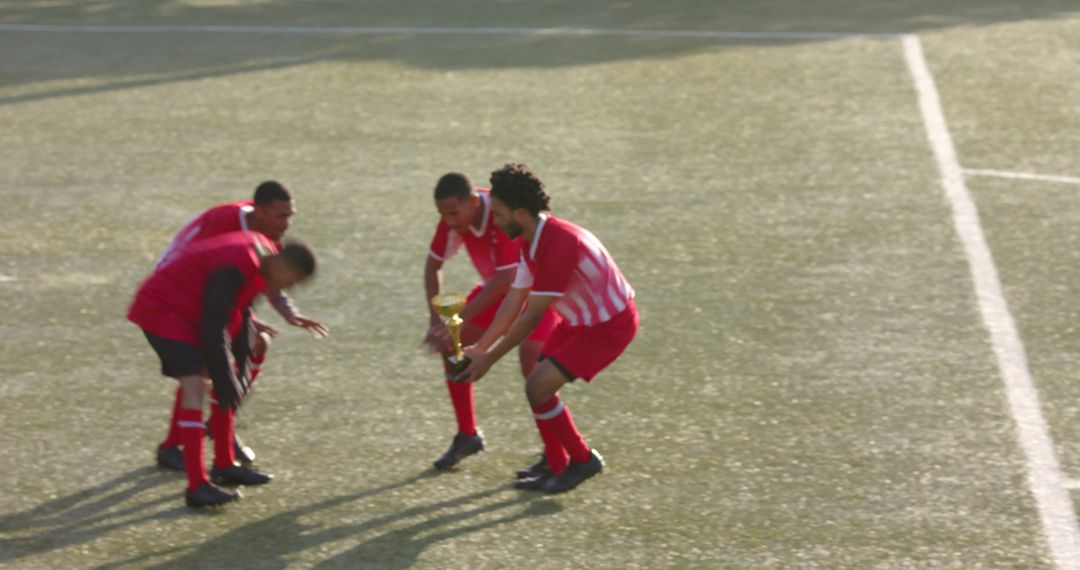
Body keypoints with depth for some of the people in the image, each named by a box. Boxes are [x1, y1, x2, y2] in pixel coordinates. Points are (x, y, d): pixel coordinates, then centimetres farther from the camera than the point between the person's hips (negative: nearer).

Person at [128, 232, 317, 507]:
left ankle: (224, 466, 28)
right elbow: (213, 329, -28)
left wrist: (242, 366, 5)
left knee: (230, 380, 14)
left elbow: (241, 314, 9)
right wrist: (226, 381, -22)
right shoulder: (234, 269, -32)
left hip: (190, 309, 10)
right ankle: (197, 486, -21)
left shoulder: (263, 255, -1)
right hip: (162, 309, -10)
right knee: (195, 385, -20)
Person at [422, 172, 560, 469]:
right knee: (450, 344, -1)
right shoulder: (454, 216, -16)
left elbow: (506, 280, -37)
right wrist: (437, 318, -15)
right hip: (496, 285, 7)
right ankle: (467, 435, 13)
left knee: (532, 366, -21)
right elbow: (434, 264, -4)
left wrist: (459, 319, -37)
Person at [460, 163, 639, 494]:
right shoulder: (531, 242, 1)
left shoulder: (557, 245, -30)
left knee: (539, 388, -14)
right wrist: (480, 347, 4)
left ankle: (583, 461, 4)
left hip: (610, 325, -10)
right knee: (538, 385, 8)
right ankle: (555, 465, 23)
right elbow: (513, 302, 8)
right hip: (582, 320, 10)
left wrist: (489, 359, -18)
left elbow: (531, 317, -25)